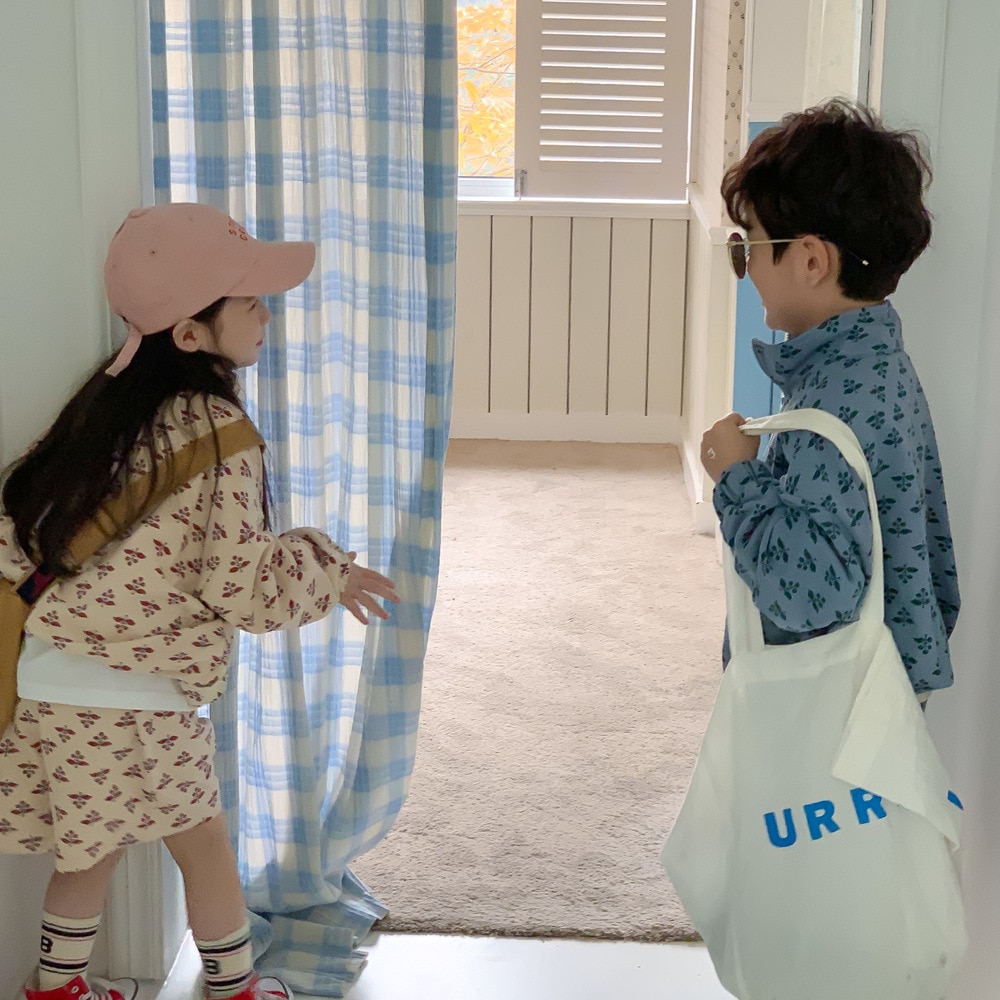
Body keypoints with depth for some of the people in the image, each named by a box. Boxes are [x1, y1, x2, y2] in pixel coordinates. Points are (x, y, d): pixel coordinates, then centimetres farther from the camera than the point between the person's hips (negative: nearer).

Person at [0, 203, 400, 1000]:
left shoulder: (112, 397, 6)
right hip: (130, 699, -7)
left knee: (98, 842, 26)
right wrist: (328, 571, 0)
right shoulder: (217, 429, -17)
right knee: (204, 842, 15)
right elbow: (240, 580, -16)